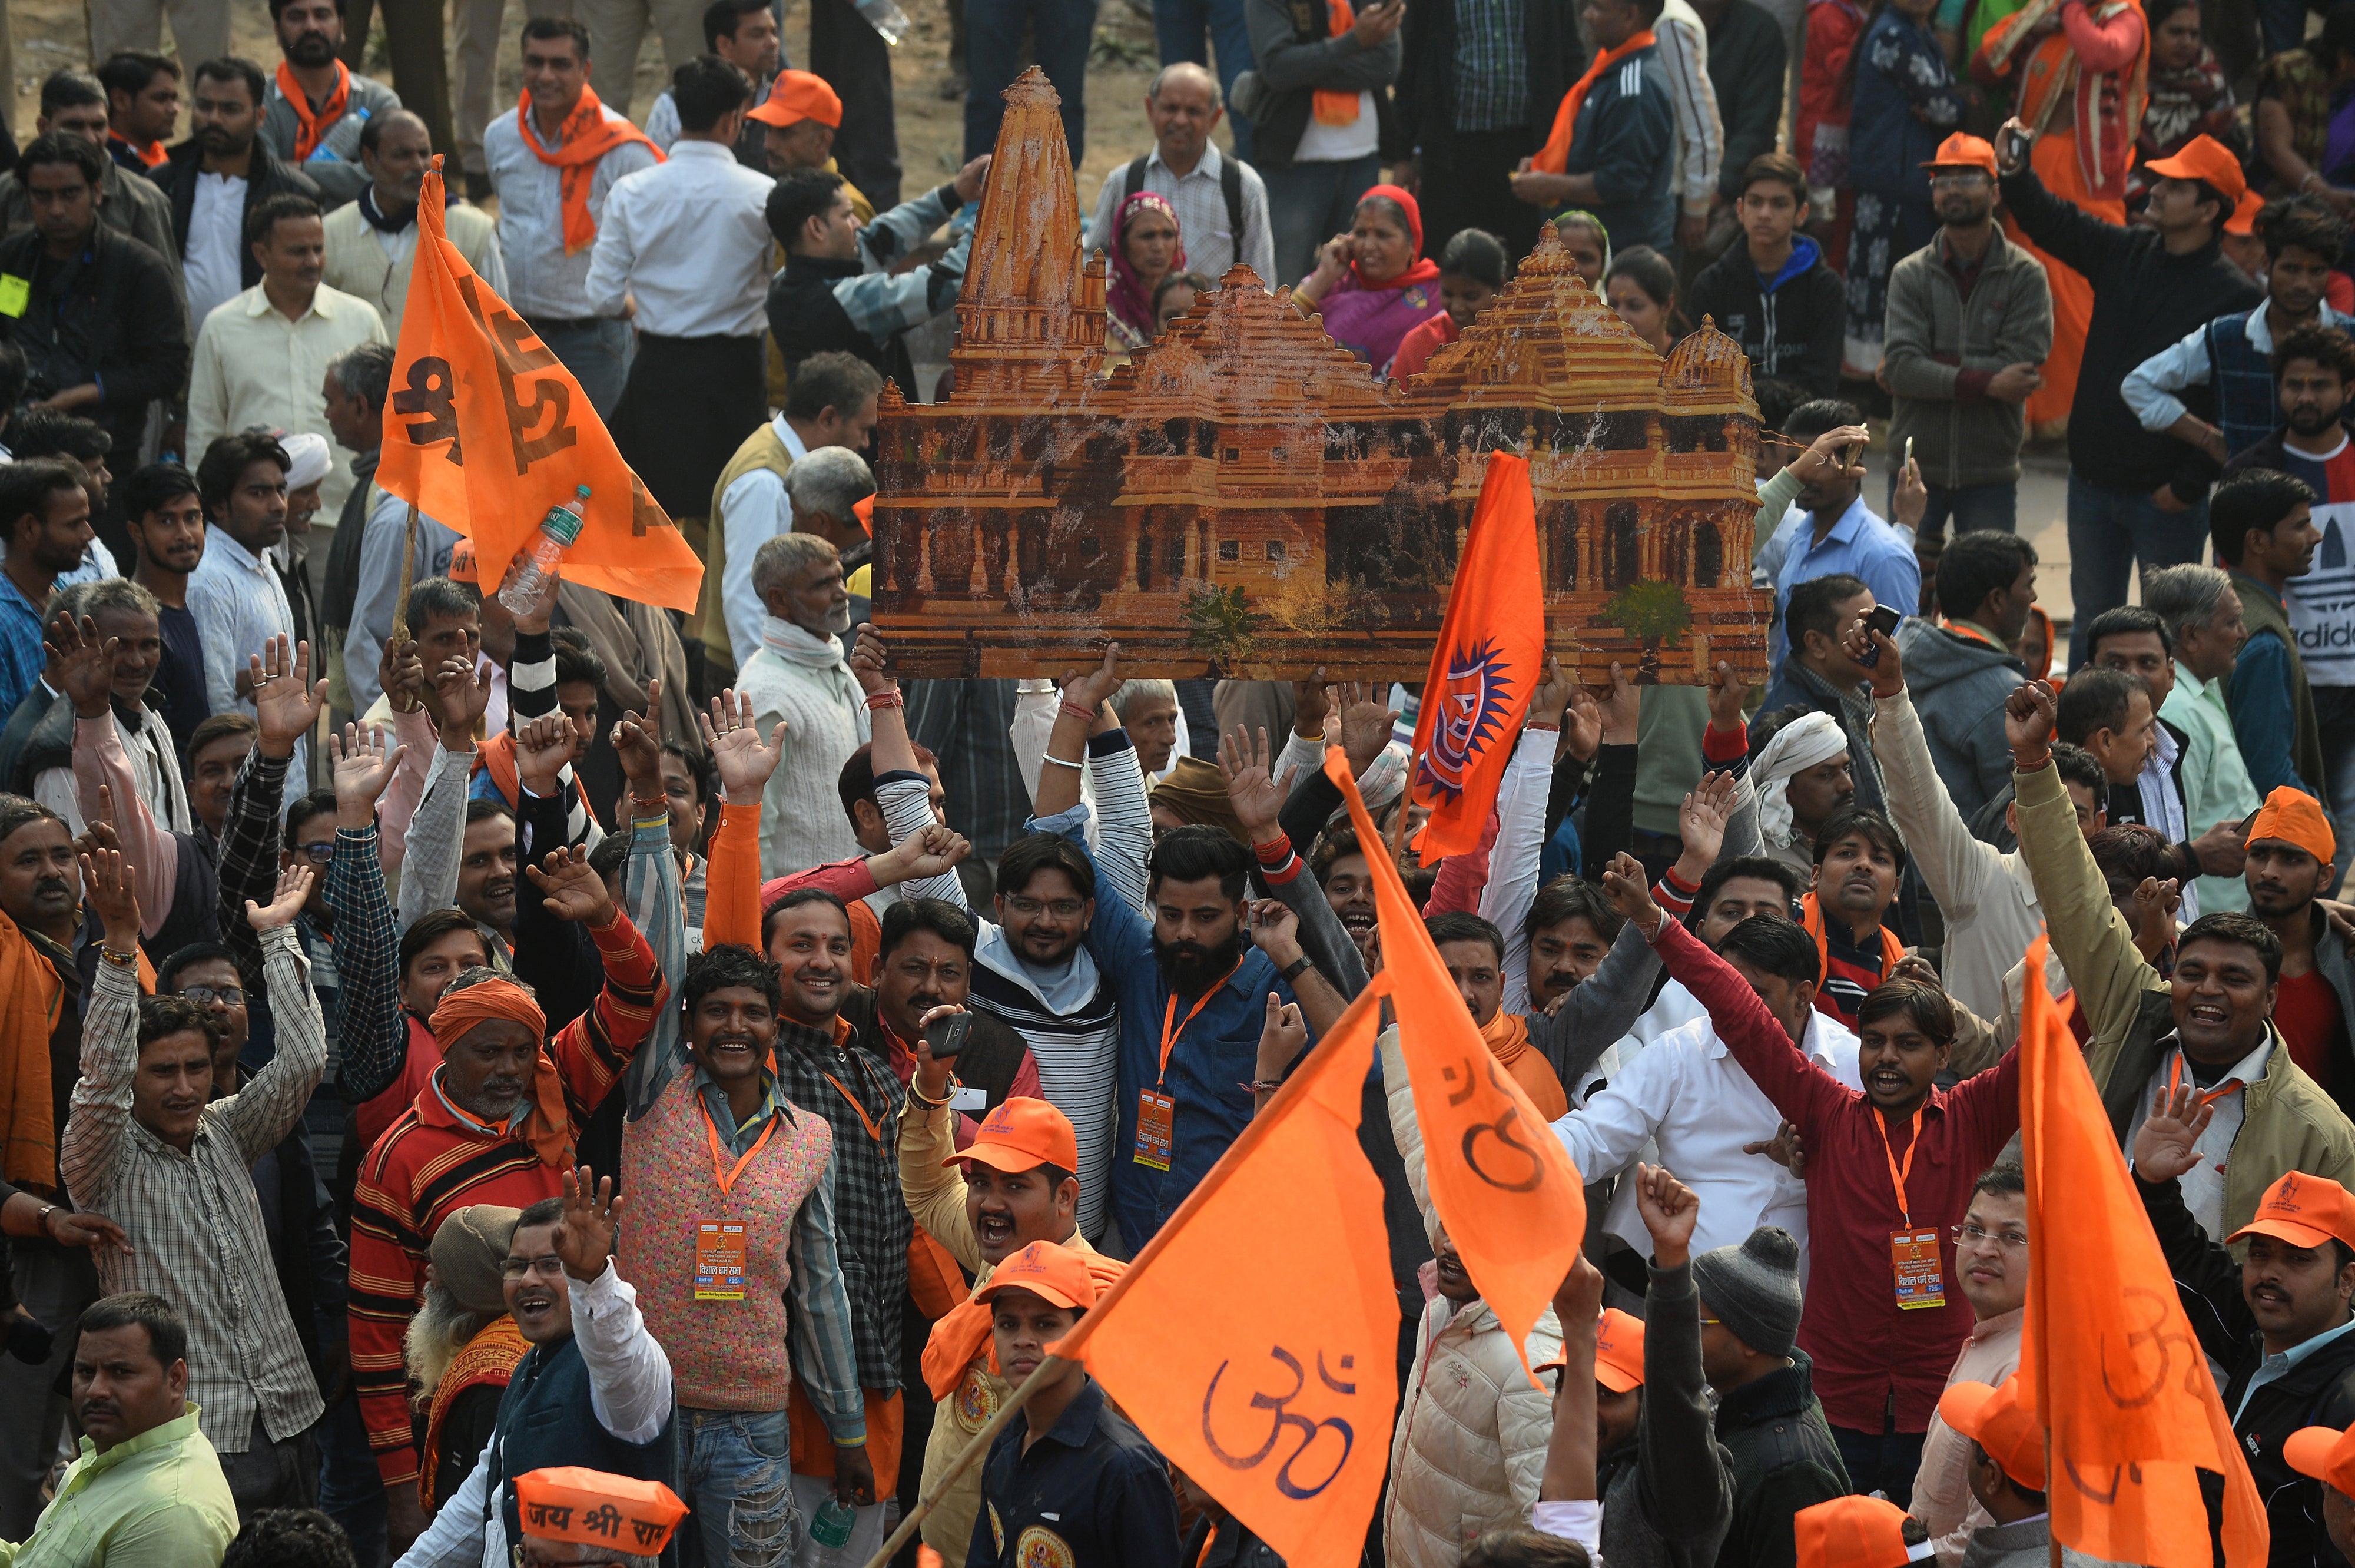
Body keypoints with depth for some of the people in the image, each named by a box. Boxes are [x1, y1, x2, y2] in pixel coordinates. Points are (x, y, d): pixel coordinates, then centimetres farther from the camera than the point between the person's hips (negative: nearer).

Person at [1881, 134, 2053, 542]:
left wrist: (1932, 370, -14)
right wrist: (1985, 383, -22)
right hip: (1918, 469, 1)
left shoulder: (2026, 275, -3)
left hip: (1991, 474, -1)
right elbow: (1900, 365, -12)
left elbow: (2023, 367, -15)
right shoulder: (1910, 275, 1)